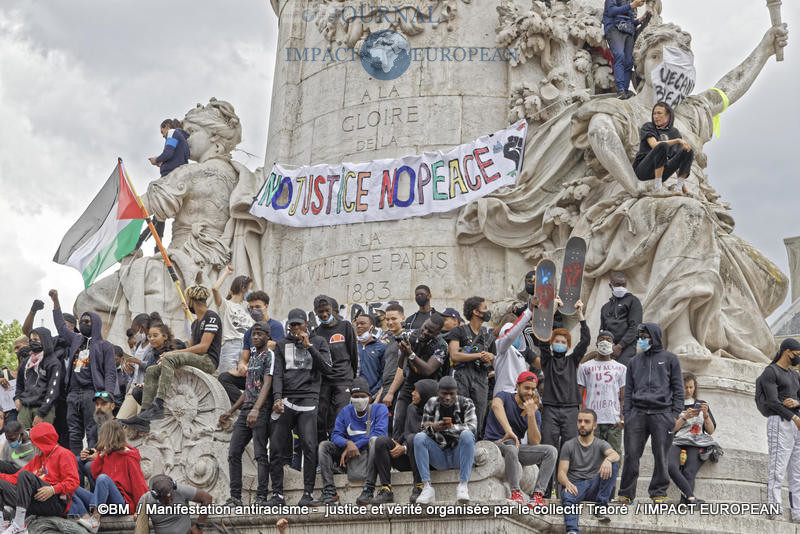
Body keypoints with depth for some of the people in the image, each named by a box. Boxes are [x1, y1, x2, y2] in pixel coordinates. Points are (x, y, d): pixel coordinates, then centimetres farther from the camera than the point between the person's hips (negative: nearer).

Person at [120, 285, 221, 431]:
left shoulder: (212, 317, -5)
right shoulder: (195, 323, 25)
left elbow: (203, 347, -15)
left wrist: (174, 353, -15)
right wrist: (173, 354, 2)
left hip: (208, 361, -10)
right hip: (194, 361, 10)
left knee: (169, 359, -32)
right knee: (151, 371, -1)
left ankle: (158, 406, -43)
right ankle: (144, 416, -13)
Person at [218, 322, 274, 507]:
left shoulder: (270, 356, -3)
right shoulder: (252, 357, 23)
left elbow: (267, 385, -16)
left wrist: (256, 409, -29)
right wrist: (230, 411, 25)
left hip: (261, 412, -8)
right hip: (245, 411, 8)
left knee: (260, 455, -8)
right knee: (233, 453, 3)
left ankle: (261, 497, -6)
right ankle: (235, 497, 6)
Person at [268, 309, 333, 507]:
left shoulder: (319, 342, 13)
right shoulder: (282, 344, 17)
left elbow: (327, 369, 0)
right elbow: (278, 373, 8)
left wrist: (309, 346, -5)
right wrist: (277, 398, -8)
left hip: (308, 400, -2)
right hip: (285, 400, 2)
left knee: (309, 446, -13)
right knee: (276, 448, -3)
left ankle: (308, 493, -5)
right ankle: (277, 494, 5)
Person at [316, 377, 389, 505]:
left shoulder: (379, 409, 0)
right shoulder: (346, 411, 12)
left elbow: (380, 433, -15)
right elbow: (335, 435, 3)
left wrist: (356, 445, -18)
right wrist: (348, 443, -21)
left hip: (372, 451, -4)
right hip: (352, 455, 5)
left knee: (374, 440, -36)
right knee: (323, 446, -10)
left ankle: (369, 490, -39)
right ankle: (329, 491, -19)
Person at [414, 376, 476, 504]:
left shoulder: (466, 403, -1)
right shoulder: (431, 404, 4)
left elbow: (472, 427, -16)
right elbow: (424, 428, -2)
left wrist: (451, 427, -30)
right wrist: (433, 427, -26)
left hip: (459, 455, -2)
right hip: (439, 457, 2)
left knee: (467, 435, -31)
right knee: (419, 437, -23)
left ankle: (463, 485, -32)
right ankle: (427, 487, -29)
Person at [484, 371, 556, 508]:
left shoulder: (535, 412, 10)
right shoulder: (505, 397, -2)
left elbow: (535, 443, -4)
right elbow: (496, 405, -30)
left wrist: (531, 415, -13)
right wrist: (509, 431, -43)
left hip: (518, 447, 5)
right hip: (495, 444, -5)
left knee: (551, 450, -15)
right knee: (511, 448, -40)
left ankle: (538, 494, -25)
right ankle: (515, 492, -29)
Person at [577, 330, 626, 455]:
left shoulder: (621, 368, 14)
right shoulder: (585, 367, 12)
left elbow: (623, 396, 10)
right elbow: (579, 395, 9)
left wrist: (622, 418, -3)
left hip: (614, 421, 1)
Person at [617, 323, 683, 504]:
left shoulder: (669, 359, 9)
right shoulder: (635, 361, 18)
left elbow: (678, 387, 7)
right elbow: (628, 390, 17)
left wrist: (676, 413, -2)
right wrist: (626, 414, 7)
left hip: (662, 413, -2)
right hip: (637, 413, 2)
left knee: (660, 455, -1)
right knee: (631, 454, -2)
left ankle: (658, 493, 9)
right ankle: (626, 493, 5)